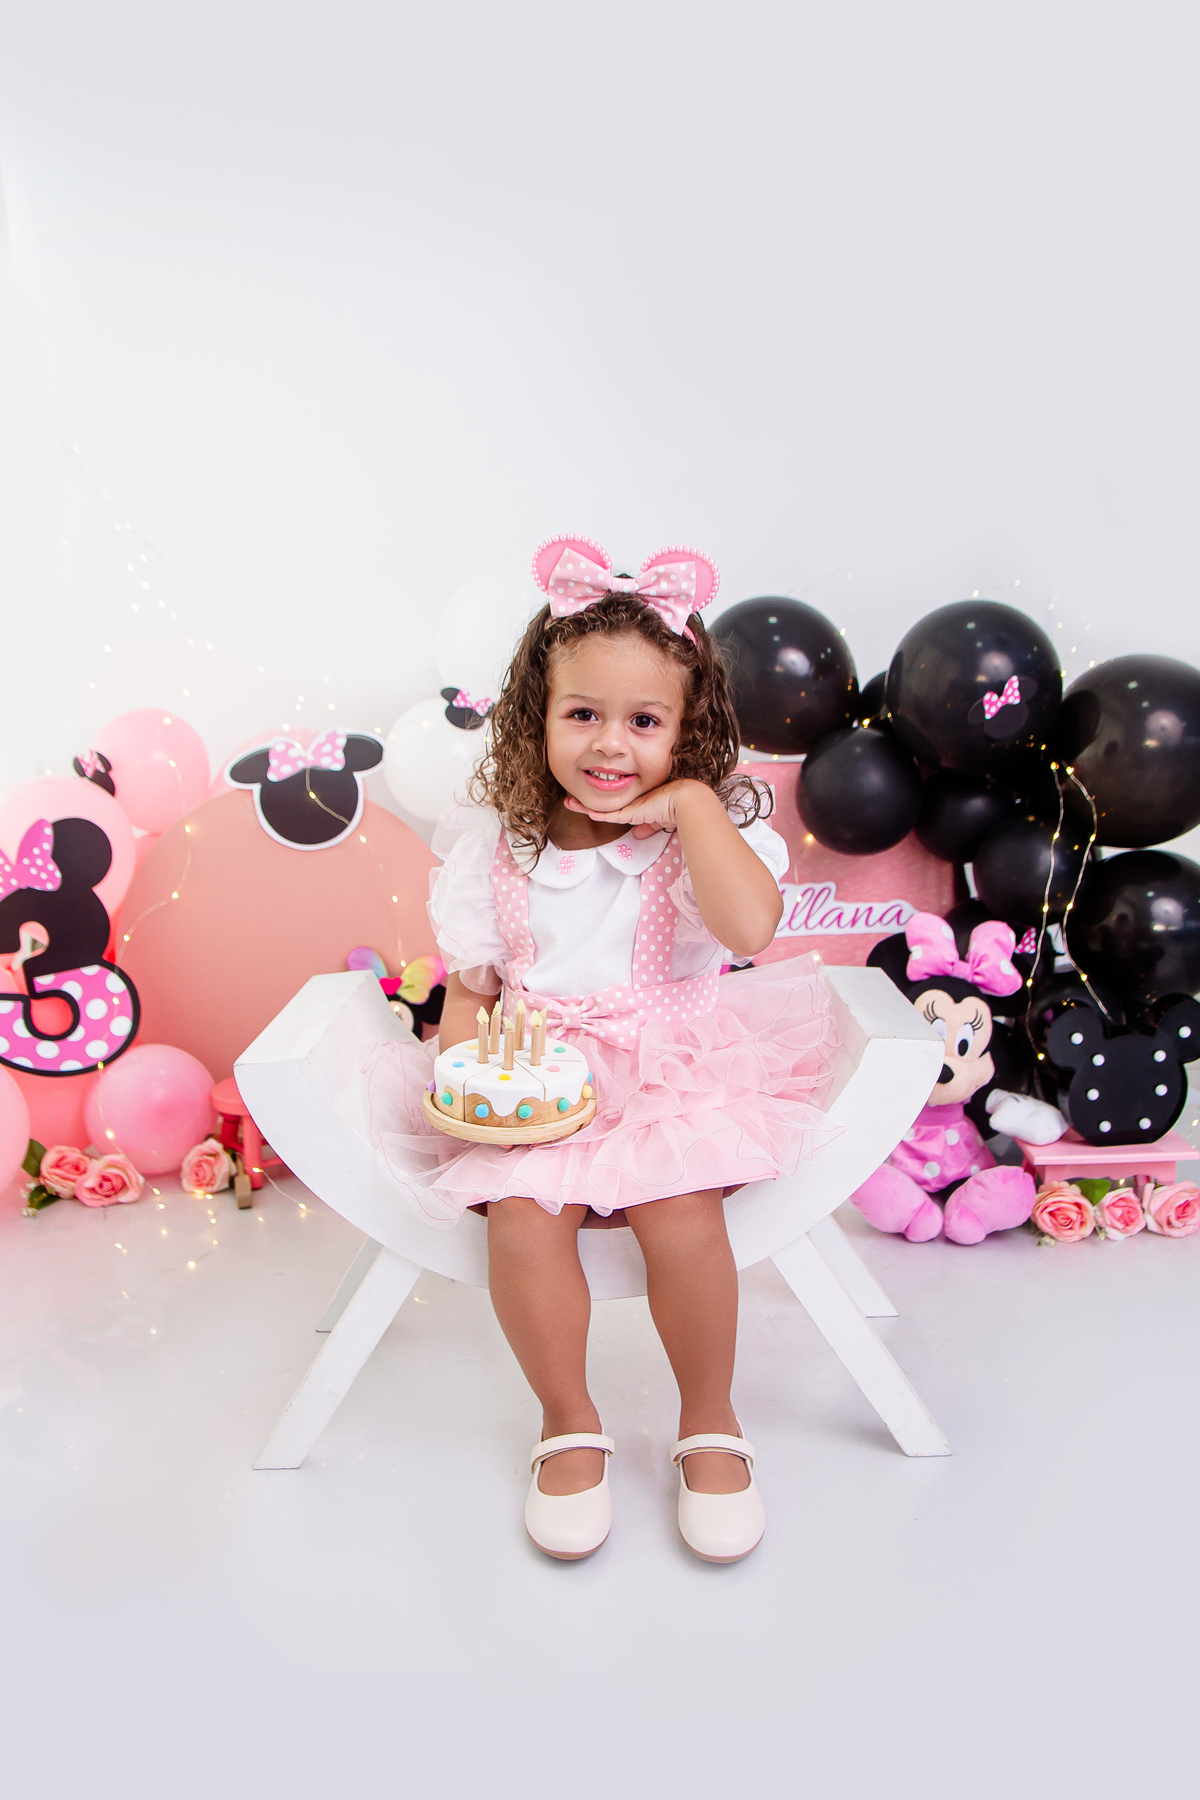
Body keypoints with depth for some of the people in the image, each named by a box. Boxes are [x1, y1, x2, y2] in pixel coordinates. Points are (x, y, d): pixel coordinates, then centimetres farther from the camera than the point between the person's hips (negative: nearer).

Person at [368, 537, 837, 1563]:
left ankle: (710, 1423, 3)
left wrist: (690, 800, -19)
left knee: (682, 1212, -27)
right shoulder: (493, 846, 4)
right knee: (523, 1219, -25)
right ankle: (569, 1422, 3)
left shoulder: (704, 832, -2)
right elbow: (467, 989, 11)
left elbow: (751, 925, -25)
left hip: (673, 1078, -1)